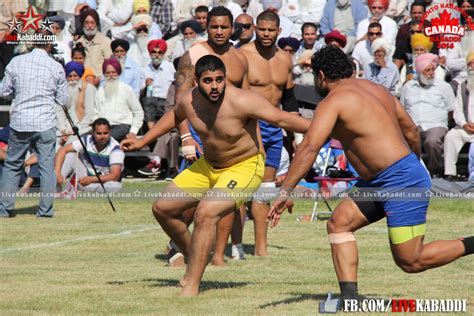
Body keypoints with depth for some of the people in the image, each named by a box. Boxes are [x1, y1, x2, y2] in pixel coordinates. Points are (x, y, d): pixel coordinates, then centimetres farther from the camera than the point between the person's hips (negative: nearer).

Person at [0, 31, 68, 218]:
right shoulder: (56, 67, -3)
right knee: (47, 166, 5)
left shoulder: (16, 62, -1)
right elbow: (63, 100, 2)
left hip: (19, 123, 1)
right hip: (46, 125, -1)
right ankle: (45, 210, 2)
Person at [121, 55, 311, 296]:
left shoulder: (241, 102, -28)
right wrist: (143, 141, 22)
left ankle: (191, 286, -22)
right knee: (162, 208, 6)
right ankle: (194, 260, 26)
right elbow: (174, 116, 16)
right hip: (208, 165, 7)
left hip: (245, 167, -7)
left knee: (205, 213, -29)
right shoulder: (188, 100, -9)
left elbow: (281, 119, -22)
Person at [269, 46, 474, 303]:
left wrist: (285, 192, -23)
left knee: (410, 262, -6)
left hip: (402, 182, -10)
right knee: (338, 224, 3)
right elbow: (411, 130, 21)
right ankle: (350, 299, -5)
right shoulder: (375, 89, 14)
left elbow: (309, 148, -22)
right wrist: (415, 161, 39)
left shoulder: (332, 101, -12)